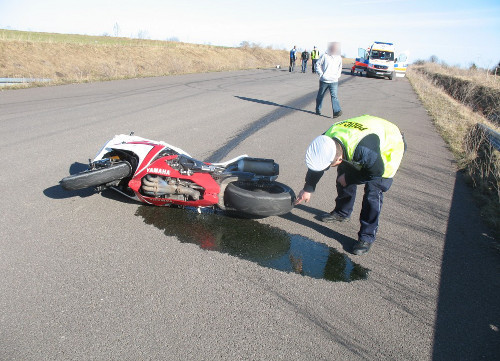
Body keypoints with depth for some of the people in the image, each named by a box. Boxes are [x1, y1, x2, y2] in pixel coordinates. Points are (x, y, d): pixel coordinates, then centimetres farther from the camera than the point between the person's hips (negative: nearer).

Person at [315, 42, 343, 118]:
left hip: (334, 81, 2)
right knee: (320, 95, 11)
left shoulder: (339, 58, 11)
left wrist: (337, 75, 9)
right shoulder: (325, 56, -2)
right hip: (324, 81, -2)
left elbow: (340, 68, 24)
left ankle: (337, 111, -20)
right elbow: (318, 65, 3)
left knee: (334, 96, -13)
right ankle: (318, 110, 28)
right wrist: (321, 74, -6)